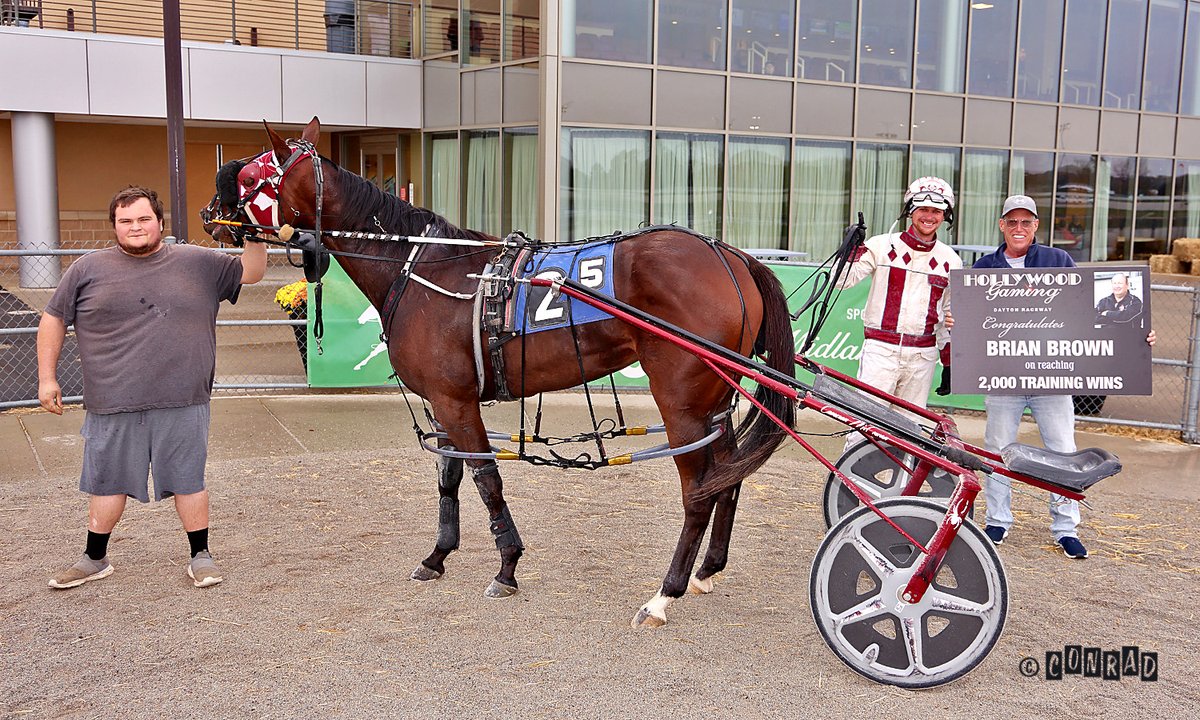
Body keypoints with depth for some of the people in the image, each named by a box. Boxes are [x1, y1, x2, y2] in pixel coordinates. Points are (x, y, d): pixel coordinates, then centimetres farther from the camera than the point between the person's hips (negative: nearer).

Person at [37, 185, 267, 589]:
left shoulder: (198, 263, 6)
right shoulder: (89, 269, 6)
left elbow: (250, 273, 9)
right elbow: (54, 319, 12)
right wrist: (47, 377, 8)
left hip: (182, 403, -1)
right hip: (112, 405, 1)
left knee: (187, 480, 6)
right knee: (108, 481, 12)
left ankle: (201, 556, 20)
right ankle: (95, 559, 30)